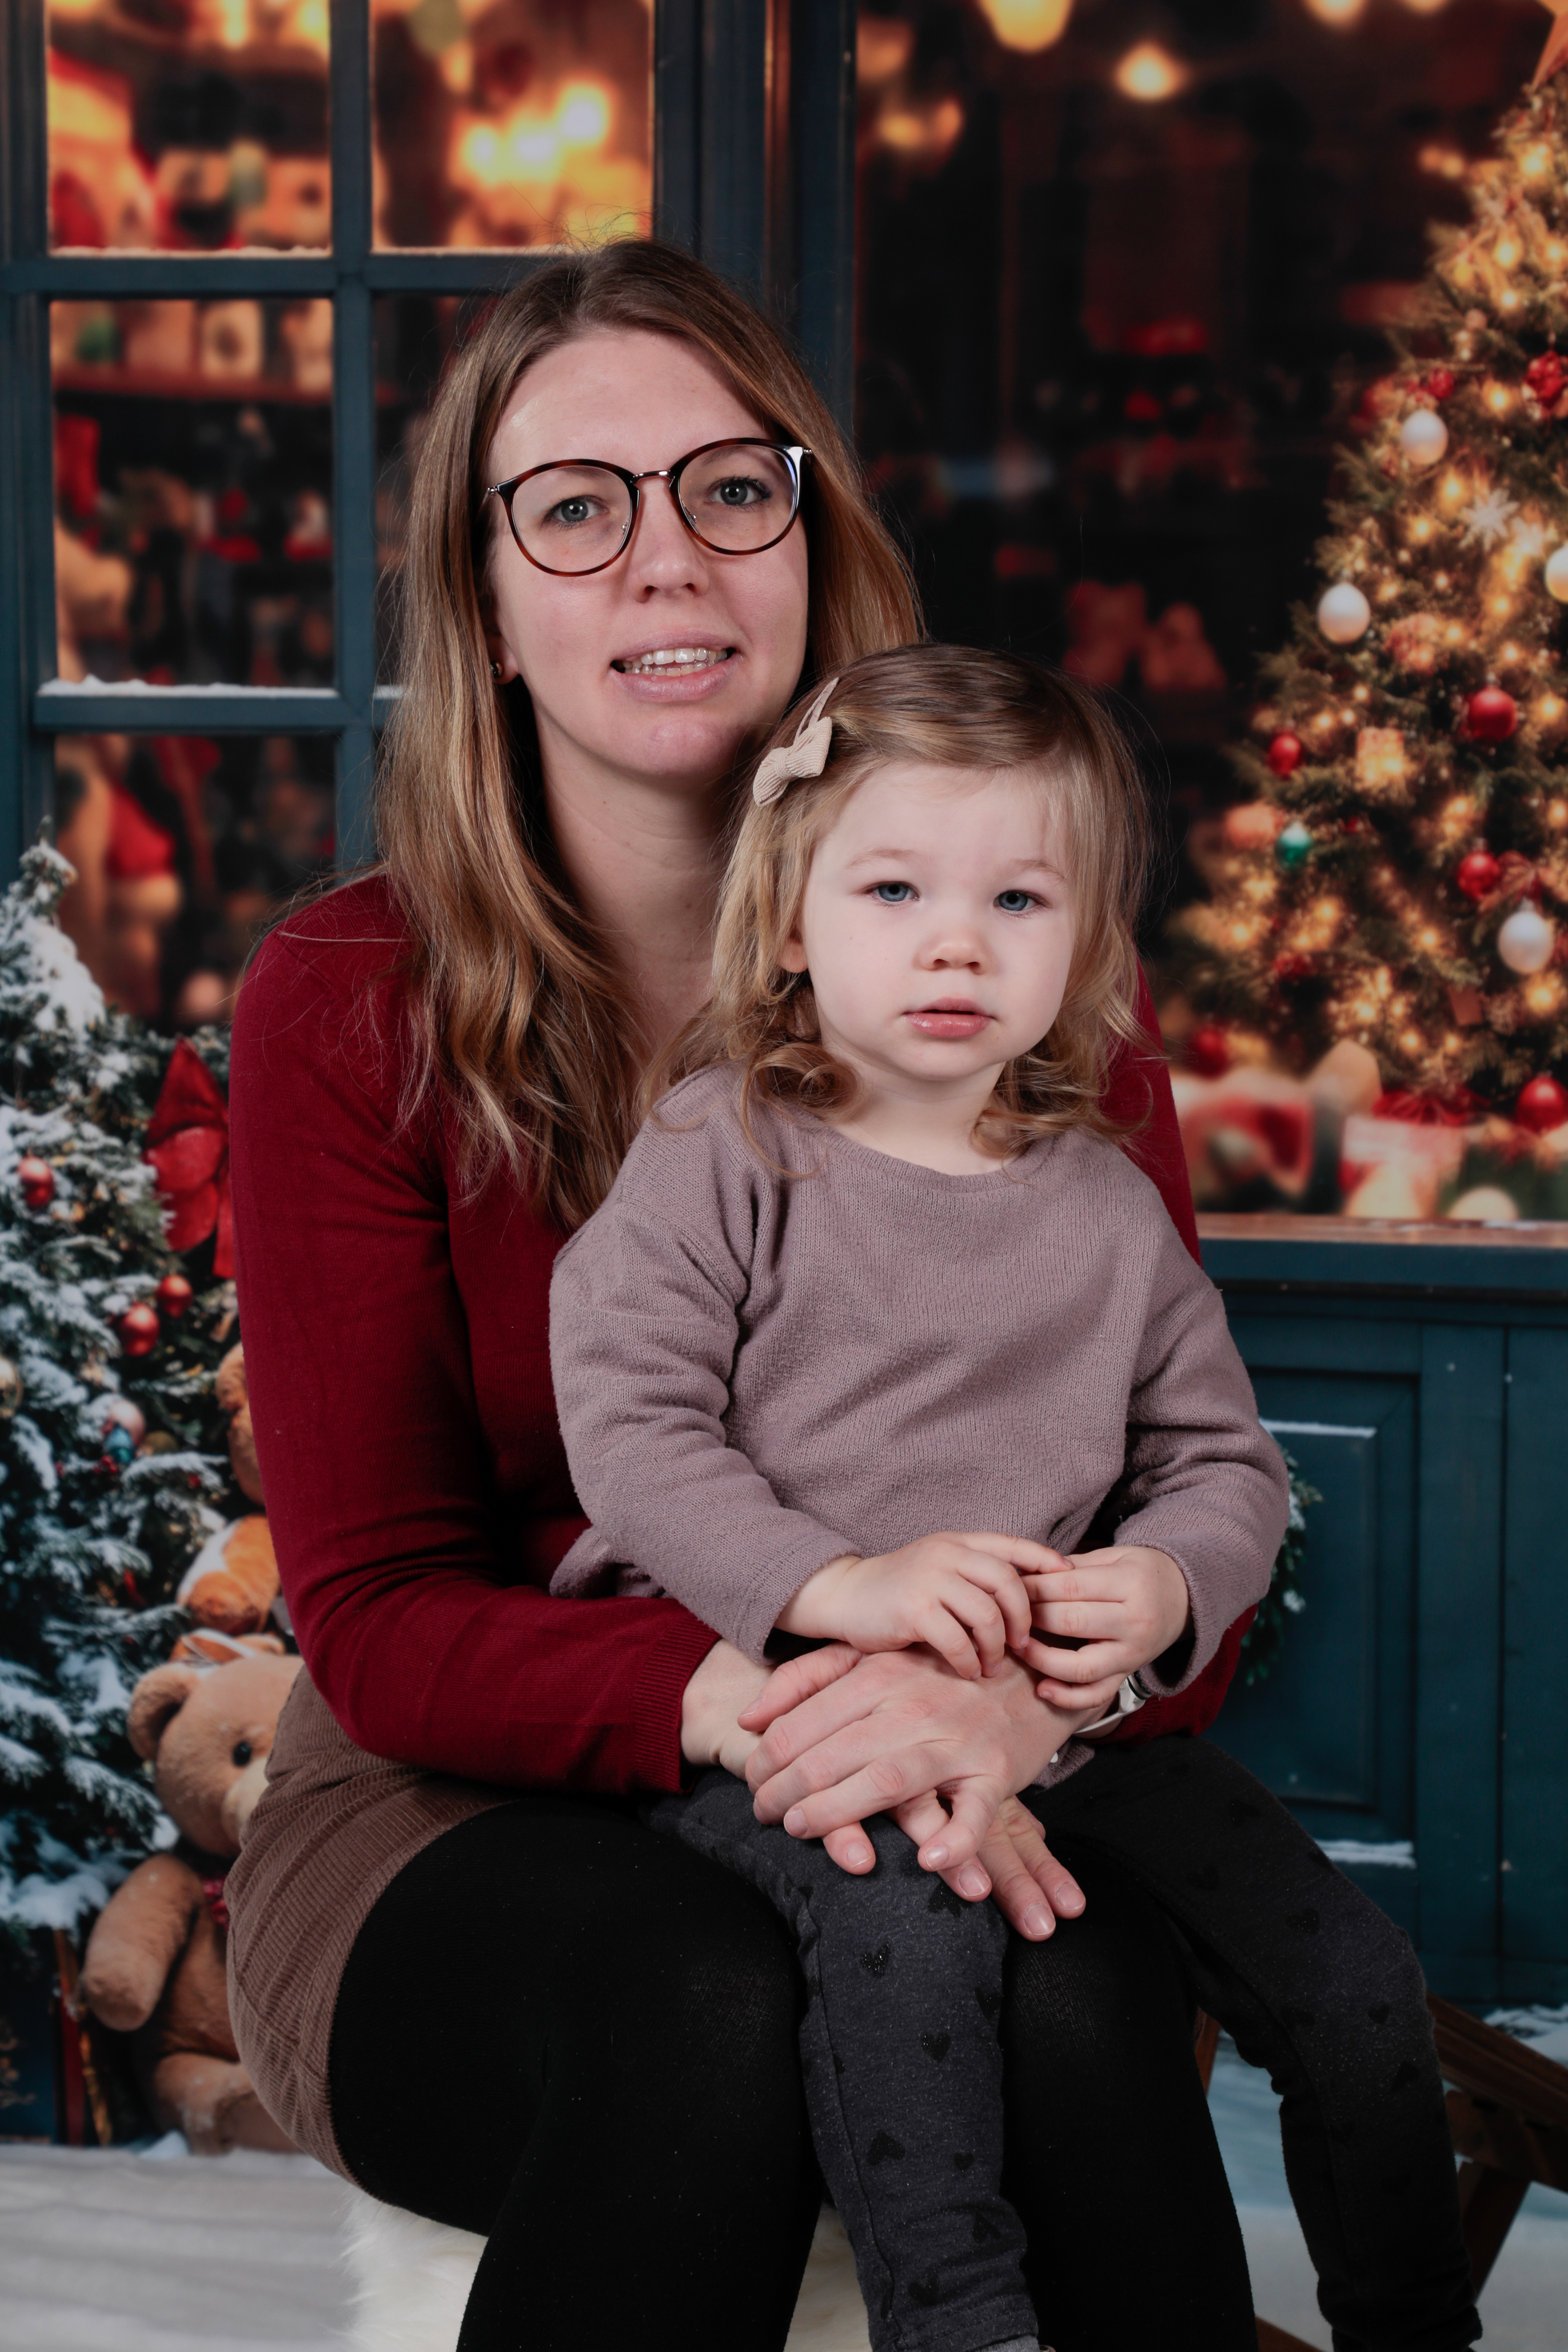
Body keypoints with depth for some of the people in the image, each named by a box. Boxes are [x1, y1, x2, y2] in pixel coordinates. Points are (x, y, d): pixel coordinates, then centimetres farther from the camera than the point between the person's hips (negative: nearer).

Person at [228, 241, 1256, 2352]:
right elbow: (379, 1612, -9)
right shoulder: (351, 1007, -5)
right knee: (717, 2008, -35)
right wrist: (738, 1700, -31)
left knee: (1069, 2004, -33)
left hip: (957, 1801, 1)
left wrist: (1016, 1711, -30)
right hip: (465, 1820, -1)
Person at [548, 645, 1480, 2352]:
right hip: (758, 1689, -4)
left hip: (1058, 1712, 5)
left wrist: (1165, 1587, -9)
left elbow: (1225, 1458, 14)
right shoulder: (722, 1154, -2)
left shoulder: (1105, 1207, 10)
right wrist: (837, 1584, -24)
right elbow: (627, 1420, -11)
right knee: (907, 1915, -36)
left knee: (1354, 1975, -2)